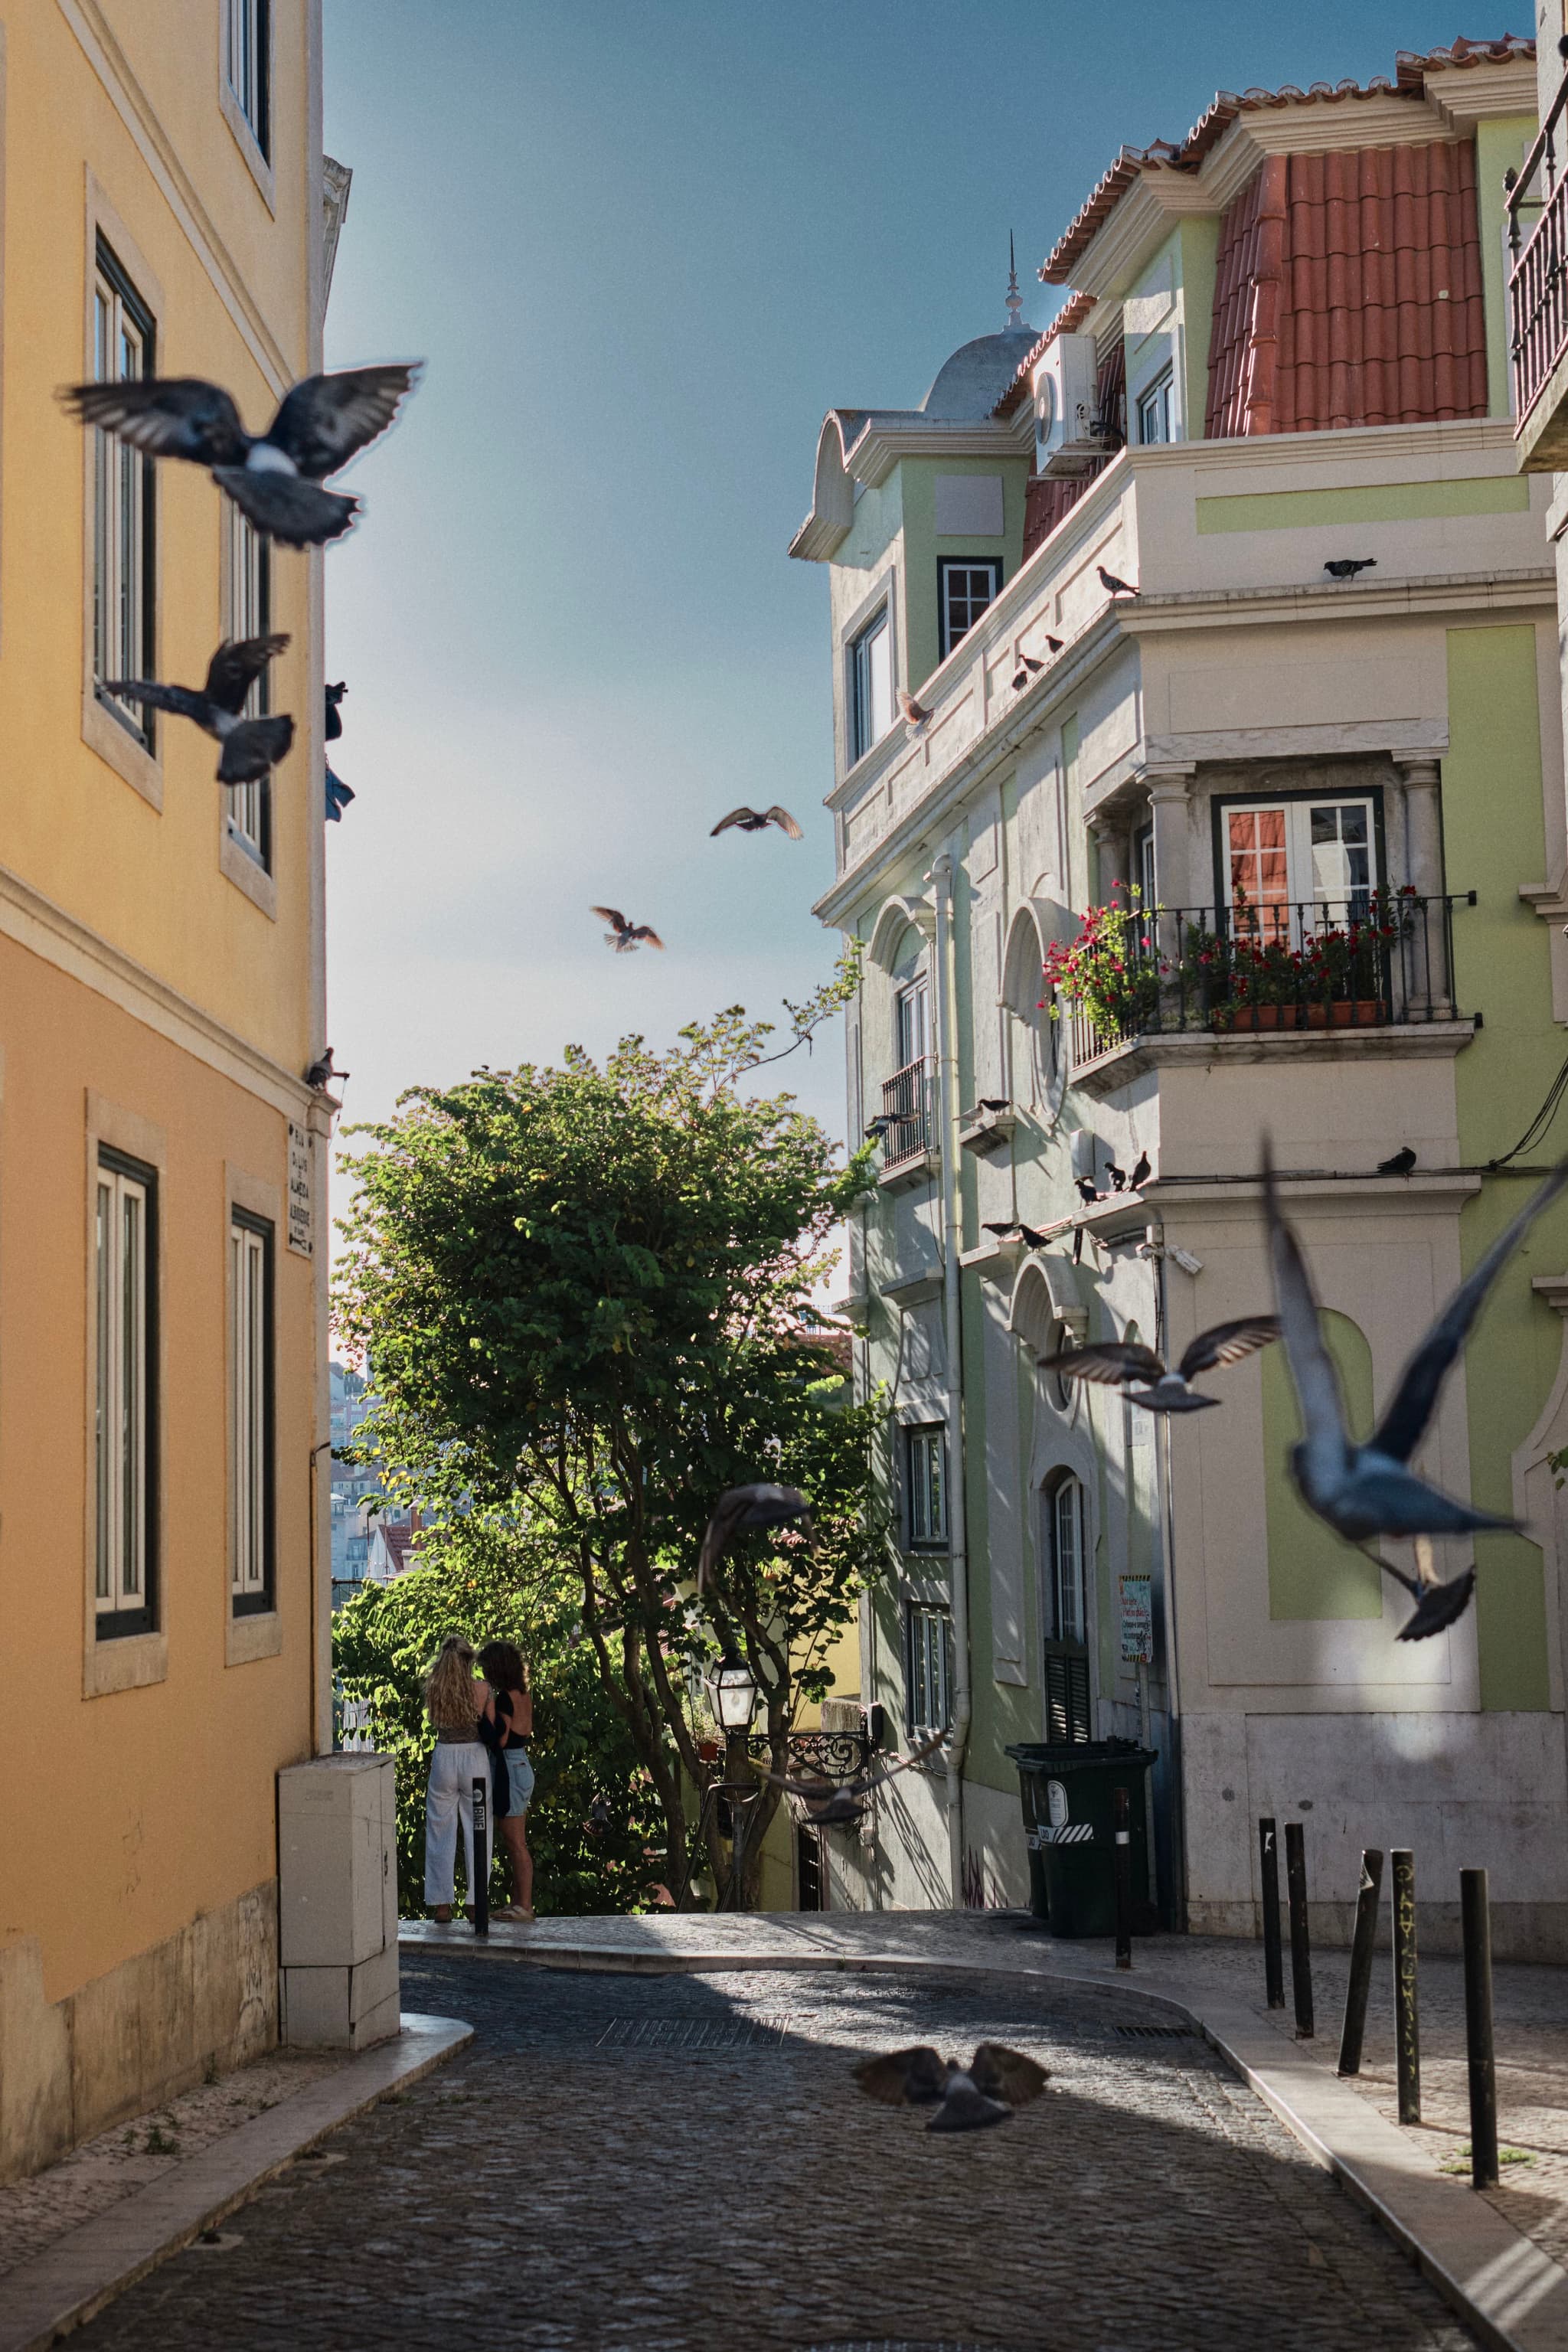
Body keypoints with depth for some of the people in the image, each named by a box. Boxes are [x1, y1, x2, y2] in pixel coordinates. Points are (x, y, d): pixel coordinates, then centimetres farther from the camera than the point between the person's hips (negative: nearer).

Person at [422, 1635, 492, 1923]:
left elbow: (434, 1723, 7)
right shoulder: (482, 1689, -8)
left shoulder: (433, 1689, -4)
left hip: (444, 1758, 1)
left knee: (441, 1833, 10)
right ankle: (476, 1902, 8)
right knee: (476, 1834, 8)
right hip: (475, 1759, -1)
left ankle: (442, 1904, 10)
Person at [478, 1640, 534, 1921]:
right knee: (517, 1844, 14)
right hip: (524, 1767, 10)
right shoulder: (523, 1696, 10)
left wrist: (489, 1708, -16)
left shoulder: (505, 1697, -16)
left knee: (516, 1844, -4)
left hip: (510, 1768, -10)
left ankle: (523, 1906, -1)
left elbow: (500, 1739, -19)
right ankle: (519, 1902, 19)